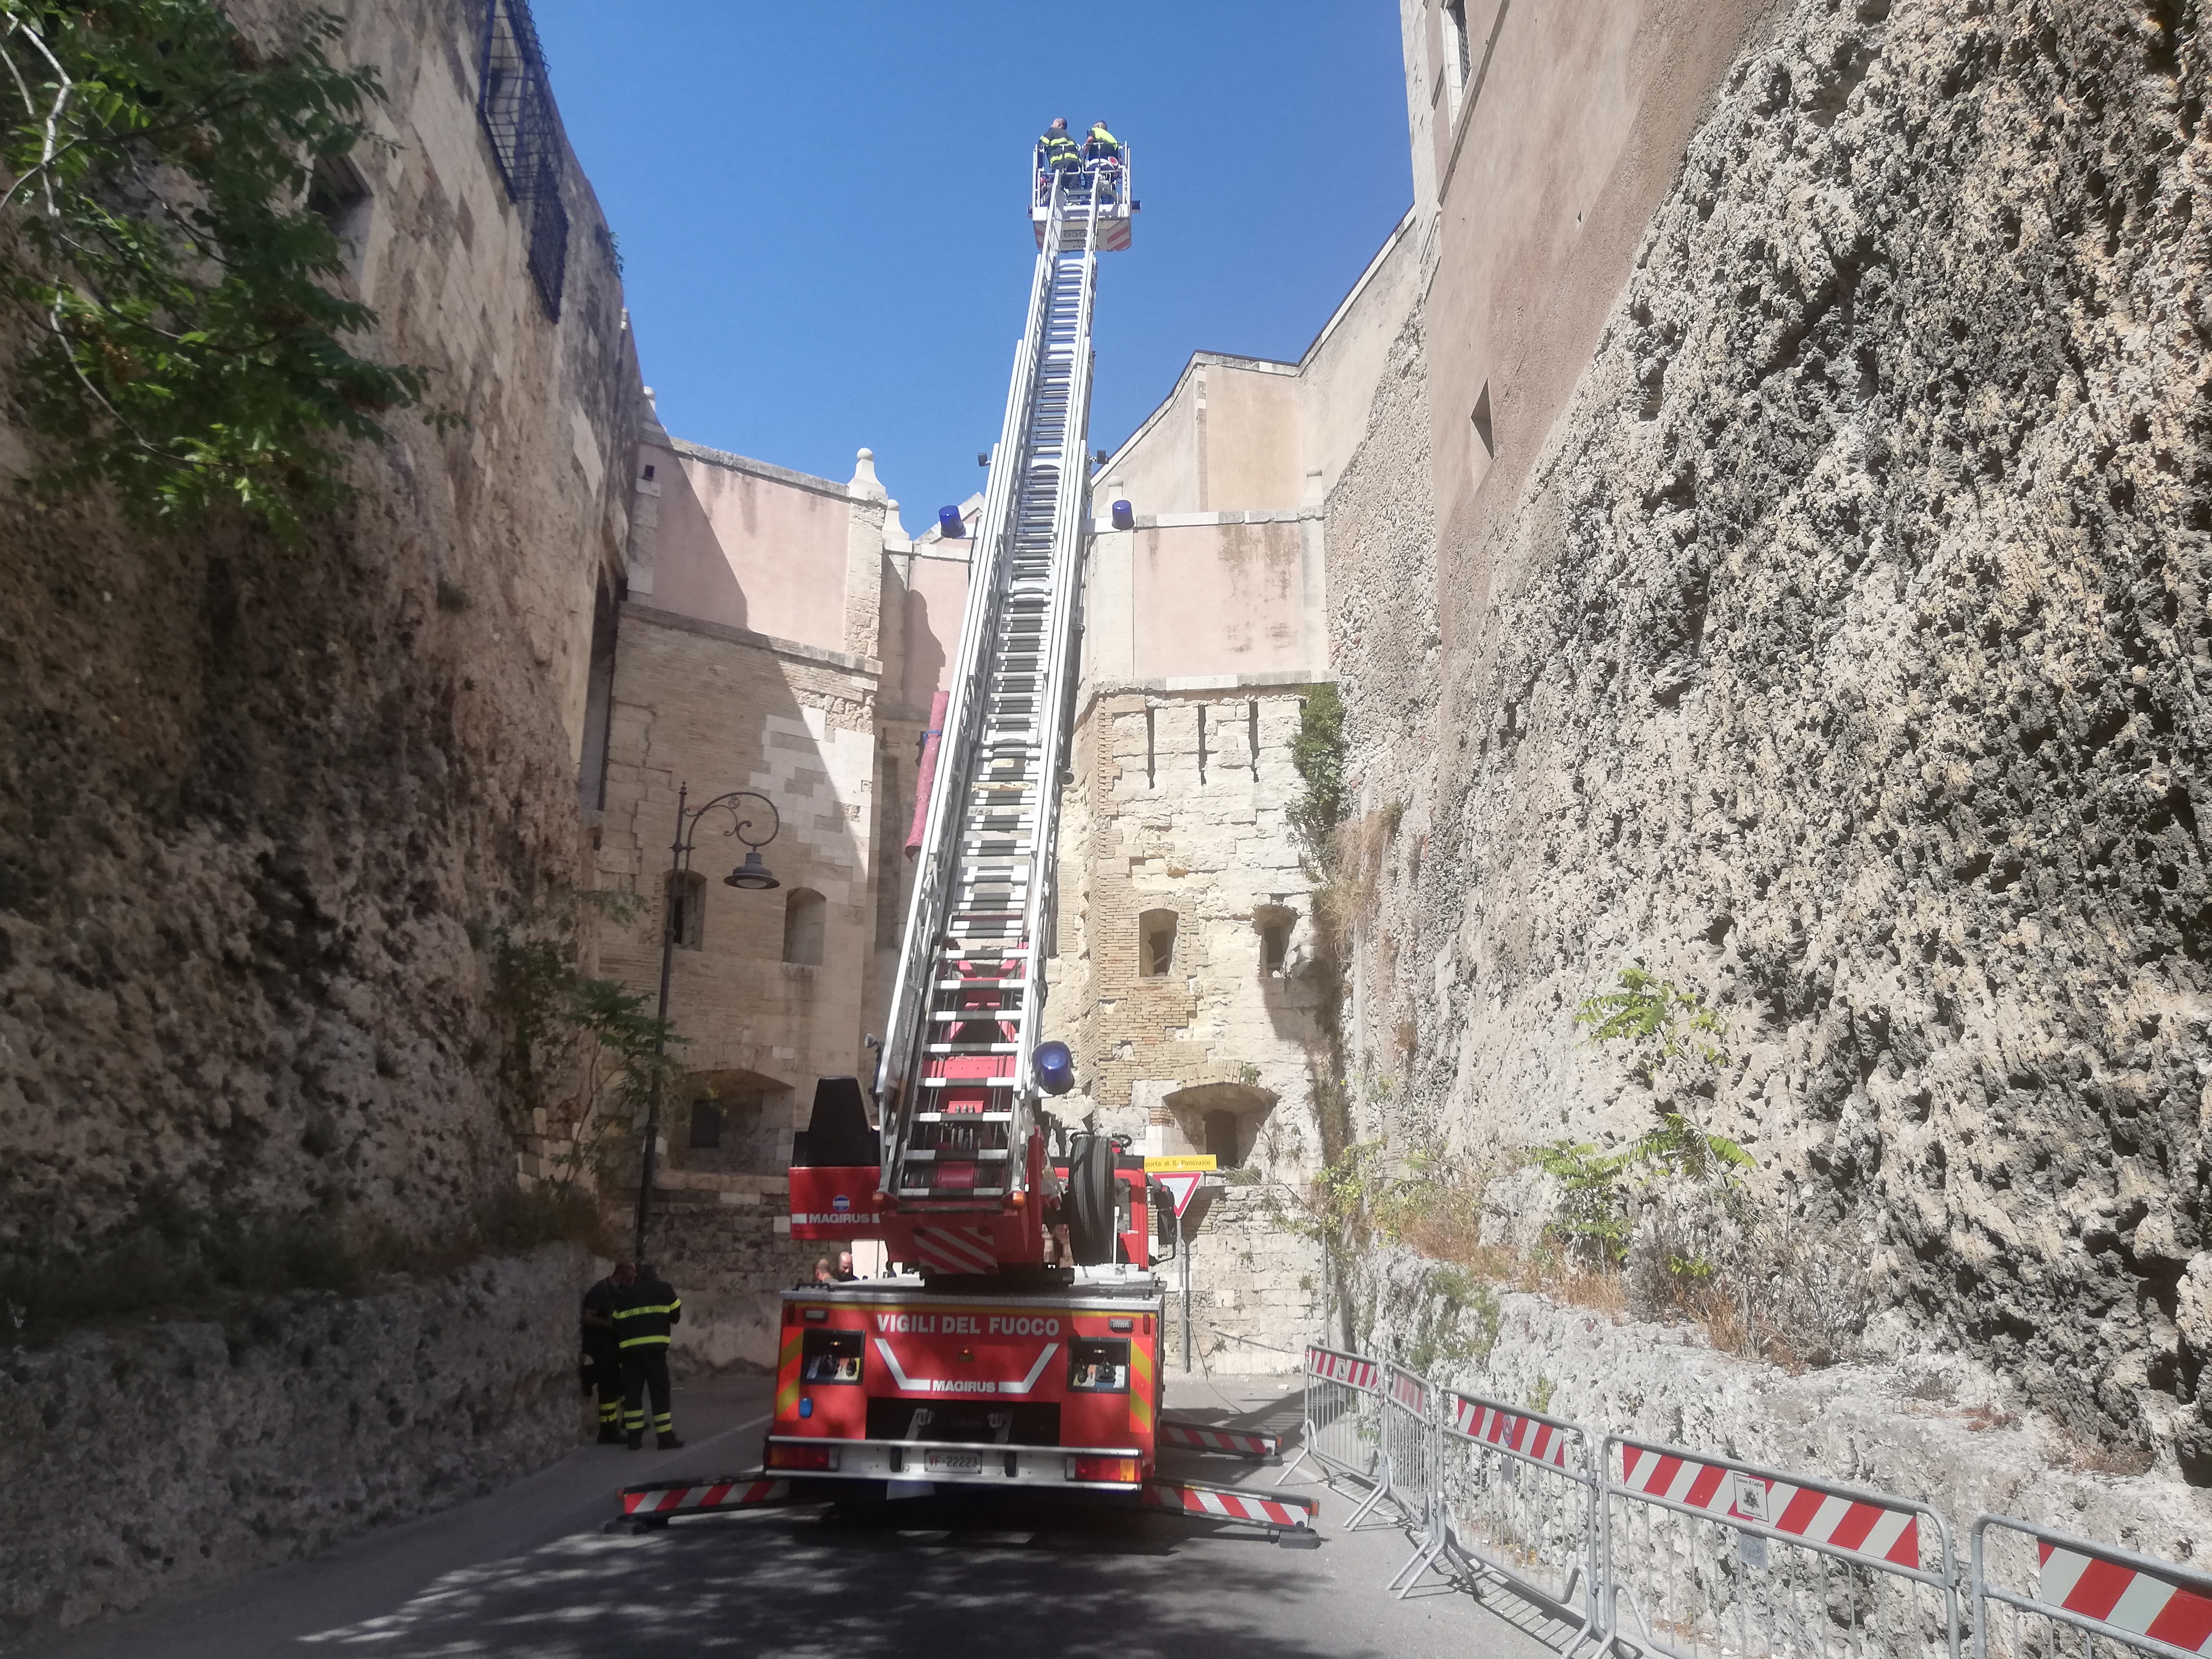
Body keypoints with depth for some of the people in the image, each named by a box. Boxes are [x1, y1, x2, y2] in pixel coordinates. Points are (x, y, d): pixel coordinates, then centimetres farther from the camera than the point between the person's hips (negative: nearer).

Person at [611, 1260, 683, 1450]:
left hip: (629, 1348, 3)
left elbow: (617, 1322, 12)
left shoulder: (624, 1295, 17)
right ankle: (665, 1437, -2)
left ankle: (634, 1437, 12)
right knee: (660, 1391, 0)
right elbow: (676, 1315, 13)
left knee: (632, 1391, 11)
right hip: (655, 1347, -3)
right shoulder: (664, 1289, 9)